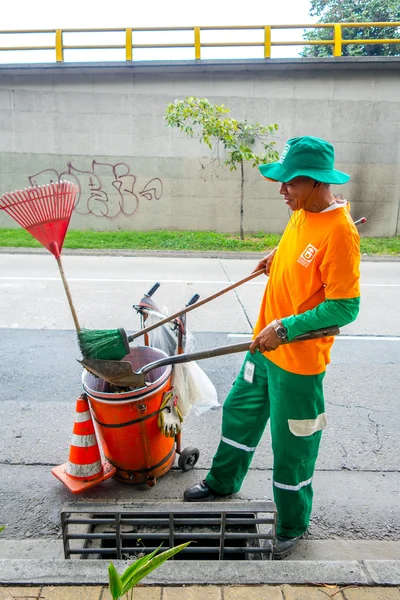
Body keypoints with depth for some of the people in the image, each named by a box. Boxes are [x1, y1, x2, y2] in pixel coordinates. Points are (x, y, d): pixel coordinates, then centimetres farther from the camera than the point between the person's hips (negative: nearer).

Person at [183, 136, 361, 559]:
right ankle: (222, 482, 48)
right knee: (239, 412, 23)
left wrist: (286, 328, -25)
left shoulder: (339, 232, -23)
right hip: (266, 345, 9)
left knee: (292, 446, 10)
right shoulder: (302, 214, 2)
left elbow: (344, 307, -24)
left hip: (298, 360, -8)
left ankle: (291, 526, 36)